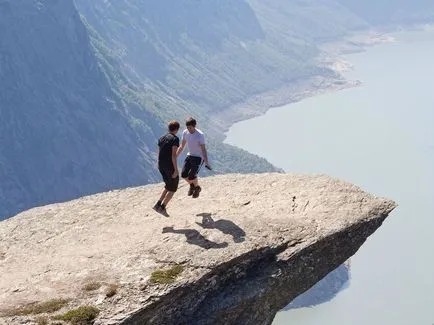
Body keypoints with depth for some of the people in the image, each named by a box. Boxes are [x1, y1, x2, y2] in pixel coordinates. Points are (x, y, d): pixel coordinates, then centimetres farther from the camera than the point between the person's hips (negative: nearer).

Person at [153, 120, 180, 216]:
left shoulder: (161, 138, 11)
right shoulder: (175, 139, -13)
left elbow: (159, 154, 14)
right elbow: (174, 155, -21)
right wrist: (176, 170, -20)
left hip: (161, 166, 7)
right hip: (170, 166, -7)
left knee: (168, 186, 23)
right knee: (173, 188, 7)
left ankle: (158, 204, 10)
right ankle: (162, 208, -2)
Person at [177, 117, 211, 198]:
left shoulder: (200, 135, -23)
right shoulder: (185, 133, -6)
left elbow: (203, 149, -22)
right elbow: (181, 147, 6)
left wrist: (206, 163, -27)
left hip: (199, 157, -6)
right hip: (190, 156, 6)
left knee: (192, 176, -16)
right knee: (184, 175, -6)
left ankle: (197, 188, 17)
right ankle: (192, 185, 26)